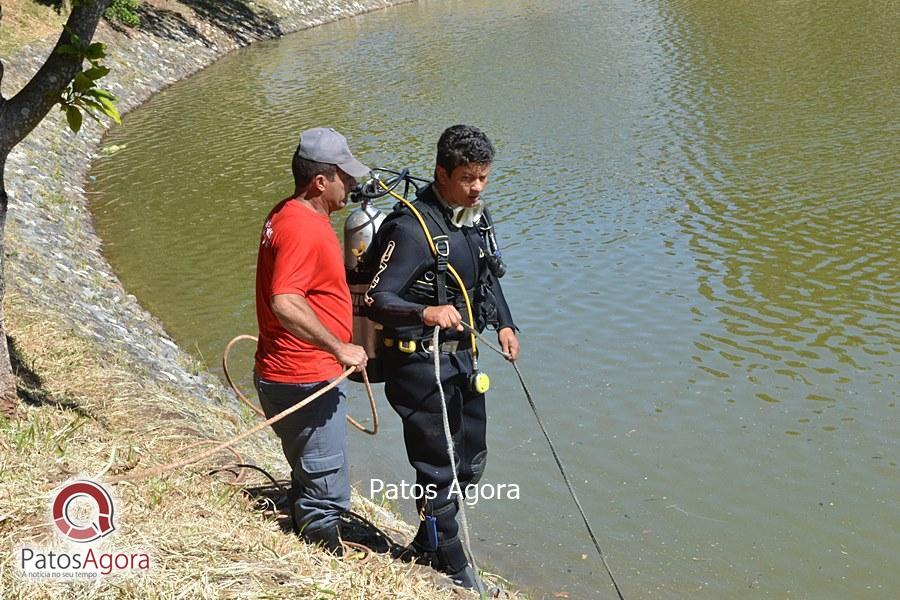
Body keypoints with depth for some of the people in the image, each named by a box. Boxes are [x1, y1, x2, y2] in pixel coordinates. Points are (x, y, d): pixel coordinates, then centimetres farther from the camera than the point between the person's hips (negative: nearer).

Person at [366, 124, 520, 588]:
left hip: (461, 357, 9)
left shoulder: (475, 218, 6)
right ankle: (453, 570, 19)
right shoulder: (412, 227, -22)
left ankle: (426, 546, 37)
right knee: (438, 471, 2)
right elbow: (377, 298, -27)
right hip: (420, 364, -9)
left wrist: (504, 324, 10)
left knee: (469, 462, 19)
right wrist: (426, 313, -44)